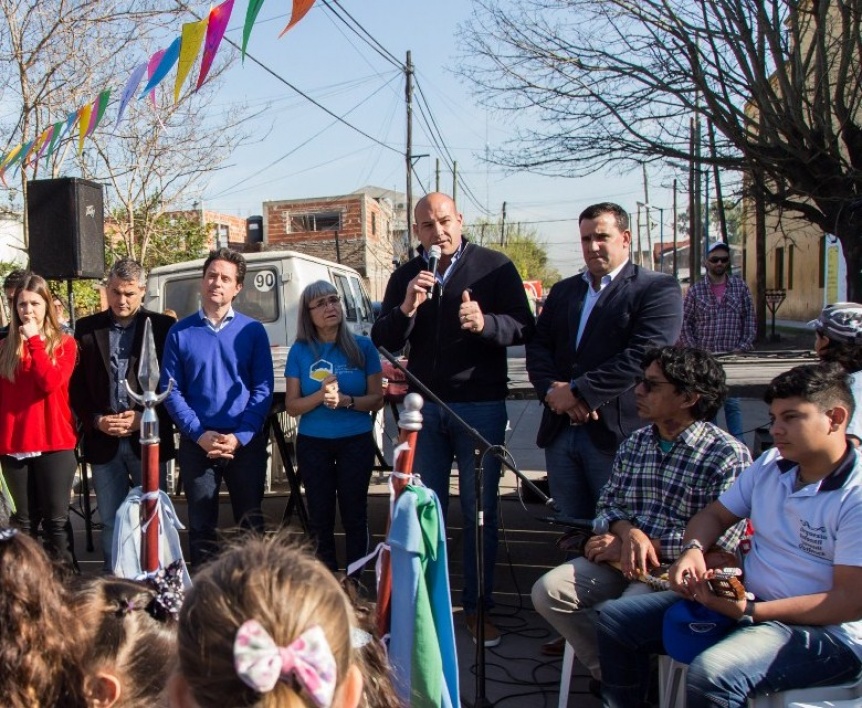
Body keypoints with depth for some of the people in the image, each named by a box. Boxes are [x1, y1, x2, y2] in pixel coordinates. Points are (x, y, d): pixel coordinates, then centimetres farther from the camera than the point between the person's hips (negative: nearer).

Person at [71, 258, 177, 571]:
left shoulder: (162, 327, 1)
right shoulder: (87, 328, 7)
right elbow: (76, 386, 7)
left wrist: (145, 417, -11)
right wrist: (96, 421, -7)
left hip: (148, 440, -2)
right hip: (103, 441, 2)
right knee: (111, 523, 10)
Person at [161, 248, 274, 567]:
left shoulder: (252, 331, 1)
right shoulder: (180, 332, 3)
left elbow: (263, 388, -2)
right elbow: (171, 390, 0)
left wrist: (240, 437, -12)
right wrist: (200, 434, -11)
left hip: (246, 443, 0)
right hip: (197, 444, 1)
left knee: (250, 523, 8)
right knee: (201, 525, 10)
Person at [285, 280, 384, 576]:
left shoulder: (362, 347, -3)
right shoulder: (300, 351, -2)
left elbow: (376, 399, -1)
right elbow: (292, 406, -2)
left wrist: (345, 400, -19)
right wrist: (320, 396, -20)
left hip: (356, 442, -1)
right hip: (313, 444, 1)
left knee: (354, 516, 5)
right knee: (321, 518, 9)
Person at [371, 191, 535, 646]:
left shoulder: (494, 267, -1)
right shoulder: (405, 276, 9)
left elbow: (523, 328, -5)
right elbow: (383, 342, 4)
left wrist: (485, 323, -24)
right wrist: (406, 309, -15)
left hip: (481, 406, -3)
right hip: (424, 405, 3)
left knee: (479, 511, 4)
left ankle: (477, 606, 16)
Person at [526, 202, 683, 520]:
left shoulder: (658, 289, -3)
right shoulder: (562, 290, 18)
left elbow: (643, 355, -15)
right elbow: (537, 346, 9)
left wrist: (578, 393, -15)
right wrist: (552, 389, -11)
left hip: (617, 433, -5)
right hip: (560, 431, 6)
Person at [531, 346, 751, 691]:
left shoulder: (727, 455, -11)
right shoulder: (635, 443, 11)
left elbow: (721, 540, -17)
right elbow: (608, 503, 11)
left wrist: (637, 546, -13)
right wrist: (629, 533, -14)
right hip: (621, 558, 6)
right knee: (547, 591, -14)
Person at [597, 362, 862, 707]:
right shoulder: (770, 464, 6)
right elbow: (715, 515, 16)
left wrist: (750, 611, -25)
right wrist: (692, 549, -8)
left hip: (825, 632, -8)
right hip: (744, 598, 8)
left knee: (709, 675, -36)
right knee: (615, 620, 1)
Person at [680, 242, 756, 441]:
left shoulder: (740, 286, 4)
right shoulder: (695, 290, 2)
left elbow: (750, 320, 4)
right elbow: (684, 323, 2)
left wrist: (744, 347, -6)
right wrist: (694, 351, -7)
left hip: (733, 358, 0)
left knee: (732, 402, 3)